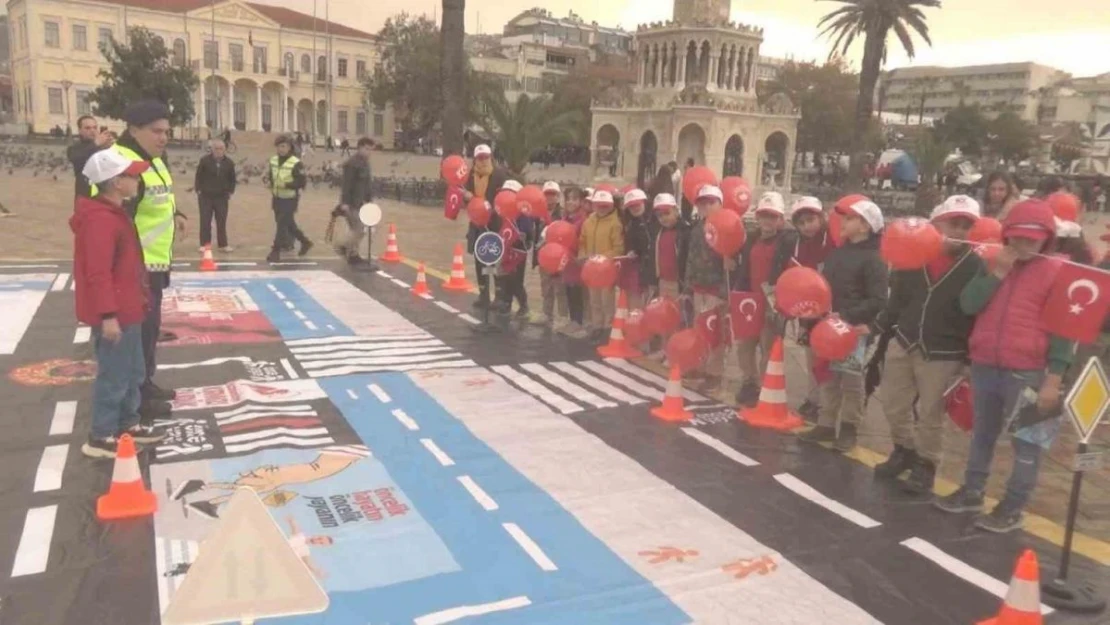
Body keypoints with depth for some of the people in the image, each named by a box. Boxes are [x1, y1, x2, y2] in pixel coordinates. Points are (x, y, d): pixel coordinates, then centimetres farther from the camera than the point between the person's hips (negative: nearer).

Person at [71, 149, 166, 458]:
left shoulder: (115, 213, 13)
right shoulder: (100, 220, -21)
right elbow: (98, 273, -25)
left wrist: (138, 298, 24)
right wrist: (108, 315, -25)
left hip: (127, 310, 11)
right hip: (113, 315, -11)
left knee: (134, 372, 19)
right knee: (114, 375, -1)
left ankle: (127, 424, 32)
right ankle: (101, 437, 11)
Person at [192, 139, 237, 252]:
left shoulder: (229, 163, 1)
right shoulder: (205, 160, -6)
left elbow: (232, 179, 12)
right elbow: (198, 176, 1)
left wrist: (230, 191, 7)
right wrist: (198, 190, -2)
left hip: (222, 197, 2)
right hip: (206, 196, -2)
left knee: (222, 222, 5)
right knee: (205, 221, 2)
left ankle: (223, 244, 12)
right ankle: (204, 244, 9)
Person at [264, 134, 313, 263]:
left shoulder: (296, 163, -16)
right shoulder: (273, 160, 5)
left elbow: (301, 183, -17)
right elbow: (270, 174, 20)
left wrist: (286, 185, -27)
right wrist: (268, 179, -2)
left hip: (289, 200, -7)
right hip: (277, 198, 7)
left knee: (281, 225, -5)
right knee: (289, 224, 17)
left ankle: (276, 251, 4)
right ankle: (305, 242, 36)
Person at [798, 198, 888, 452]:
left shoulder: (873, 259, -10)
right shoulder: (838, 252, 12)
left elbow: (877, 301, -16)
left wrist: (846, 316, -21)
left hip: (854, 328, -7)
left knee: (851, 380, 2)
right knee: (829, 378, 13)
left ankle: (848, 429, 14)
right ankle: (827, 424, 22)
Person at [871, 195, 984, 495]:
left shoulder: (977, 267, -9)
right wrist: (877, 328, 9)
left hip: (943, 354, -4)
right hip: (902, 343, 4)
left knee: (930, 414, 5)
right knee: (892, 404, 13)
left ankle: (926, 465, 25)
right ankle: (905, 450, 36)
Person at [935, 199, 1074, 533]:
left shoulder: (1056, 272, -4)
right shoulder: (995, 265, 11)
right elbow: (968, 304, -1)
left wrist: (1054, 377, -13)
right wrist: (998, 273, -10)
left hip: (1027, 372, -5)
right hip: (984, 365, 5)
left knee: (1026, 440, 2)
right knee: (982, 433, 17)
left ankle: (1013, 507, 11)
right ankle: (972, 491, 30)